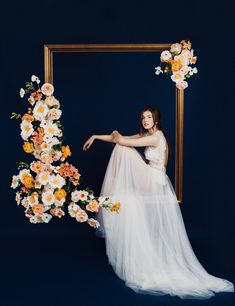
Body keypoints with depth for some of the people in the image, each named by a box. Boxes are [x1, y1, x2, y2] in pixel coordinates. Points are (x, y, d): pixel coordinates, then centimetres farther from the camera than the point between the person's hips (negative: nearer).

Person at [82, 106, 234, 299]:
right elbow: (122, 140, 11)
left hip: (157, 186, -9)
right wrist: (96, 137, 9)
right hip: (151, 184, 9)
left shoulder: (156, 137, -20)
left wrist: (115, 134, 6)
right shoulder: (147, 135, 9)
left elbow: (122, 141, -19)